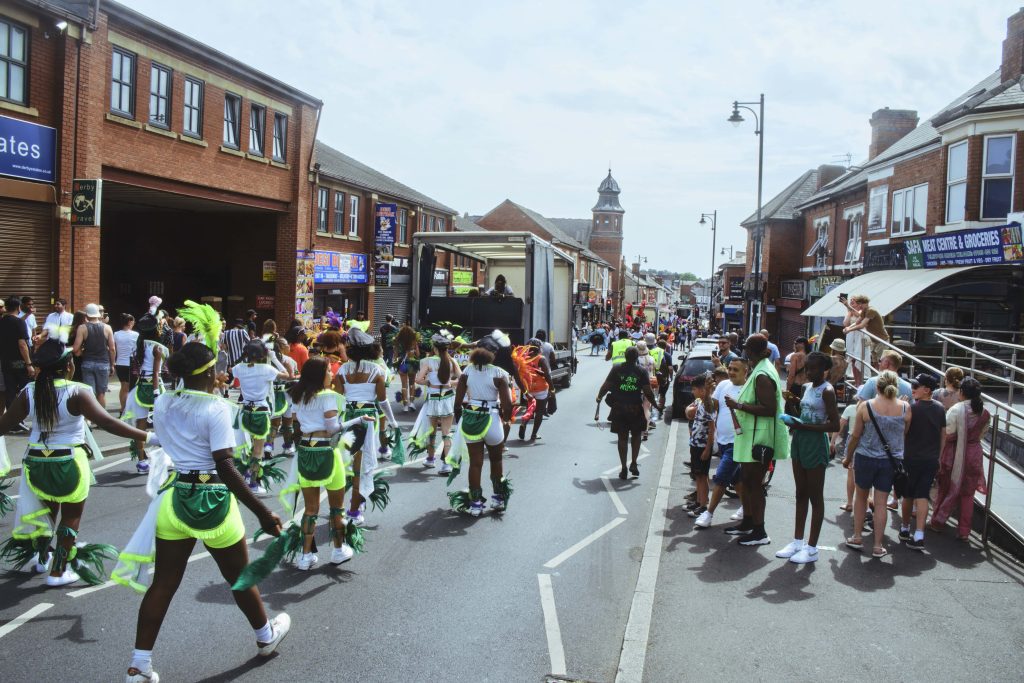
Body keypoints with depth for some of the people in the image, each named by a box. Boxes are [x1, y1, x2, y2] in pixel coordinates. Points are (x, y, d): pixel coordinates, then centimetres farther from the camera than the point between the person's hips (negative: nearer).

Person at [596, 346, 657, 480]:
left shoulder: (616, 368, -4)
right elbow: (648, 392, -8)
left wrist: (599, 397, 12)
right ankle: (633, 463, 13)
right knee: (636, 435, 19)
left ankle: (623, 468, 9)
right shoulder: (642, 371, -5)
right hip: (635, 409, 0)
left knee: (622, 438, 8)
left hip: (619, 408, 1)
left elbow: (606, 386, -5)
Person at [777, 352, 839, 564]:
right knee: (801, 494, 14)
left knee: (815, 497, 1)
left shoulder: (827, 391, -14)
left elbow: (835, 425, -19)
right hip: (800, 441, 8)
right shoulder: (806, 387, 11)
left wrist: (805, 427, -23)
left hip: (816, 443, -8)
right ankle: (797, 541, 23)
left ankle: (812, 548, 8)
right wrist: (795, 424, 3)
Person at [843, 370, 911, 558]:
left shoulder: (865, 406, -11)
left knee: (861, 496, 18)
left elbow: (855, 436, -4)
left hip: (865, 458, -1)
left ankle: (857, 537, 23)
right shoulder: (905, 408, -7)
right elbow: (905, 433, 8)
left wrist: (848, 457, 9)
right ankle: (878, 546, 11)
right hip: (891, 460, 1)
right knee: (881, 502, 7)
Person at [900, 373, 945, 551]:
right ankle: (919, 536, -6)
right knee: (923, 496, 3)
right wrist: (937, 456, 18)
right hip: (931, 459, 4)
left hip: (912, 458, -3)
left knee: (908, 495, 12)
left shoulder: (912, 407, -15)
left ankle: (904, 529, 26)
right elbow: (943, 434, 10)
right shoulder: (940, 408, 3)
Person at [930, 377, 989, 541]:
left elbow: (947, 434, -15)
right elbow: (982, 434, 8)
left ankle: (937, 522, 23)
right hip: (974, 454, 3)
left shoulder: (956, 409, -17)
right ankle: (964, 531, 14)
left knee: (946, 489, 14)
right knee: (967, 494, 11)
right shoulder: (984, 412, -2)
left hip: (955, 454, -3)